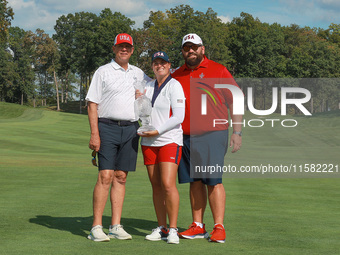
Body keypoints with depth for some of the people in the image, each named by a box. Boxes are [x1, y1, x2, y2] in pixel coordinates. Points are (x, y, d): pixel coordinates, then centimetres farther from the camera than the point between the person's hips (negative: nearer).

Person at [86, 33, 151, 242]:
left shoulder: (138, 73, 17)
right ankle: (97, 227, -9)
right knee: (105, 176, -11)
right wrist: (94, 134, -11)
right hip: (107, 128, -4)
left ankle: (116, 226, 8)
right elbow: (92, 104, -2)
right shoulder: (103, 72, 3)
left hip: (131, 129, 4)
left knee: (121, 177, 5)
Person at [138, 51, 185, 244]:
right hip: (149, 142, 6)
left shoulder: (174, 86, -5)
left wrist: (157, 131, -17)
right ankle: (161, 228, 11)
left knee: (168, 185, -15)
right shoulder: (148, 86, 15)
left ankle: (173, 229, -10)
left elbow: (178, 116, -13)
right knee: (156, 186, 6)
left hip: (169, 140, -6)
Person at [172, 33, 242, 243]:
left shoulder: (218, 71, 3)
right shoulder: (176, 76, 14)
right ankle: (198, 226, 13)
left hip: (212, 135, -4)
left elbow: (235, 102, 2)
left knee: (213, 181, -9)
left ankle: (219, 227, -6)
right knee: (195, 182, 7)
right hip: (186, 137, 4)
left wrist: (237, 132, -4)